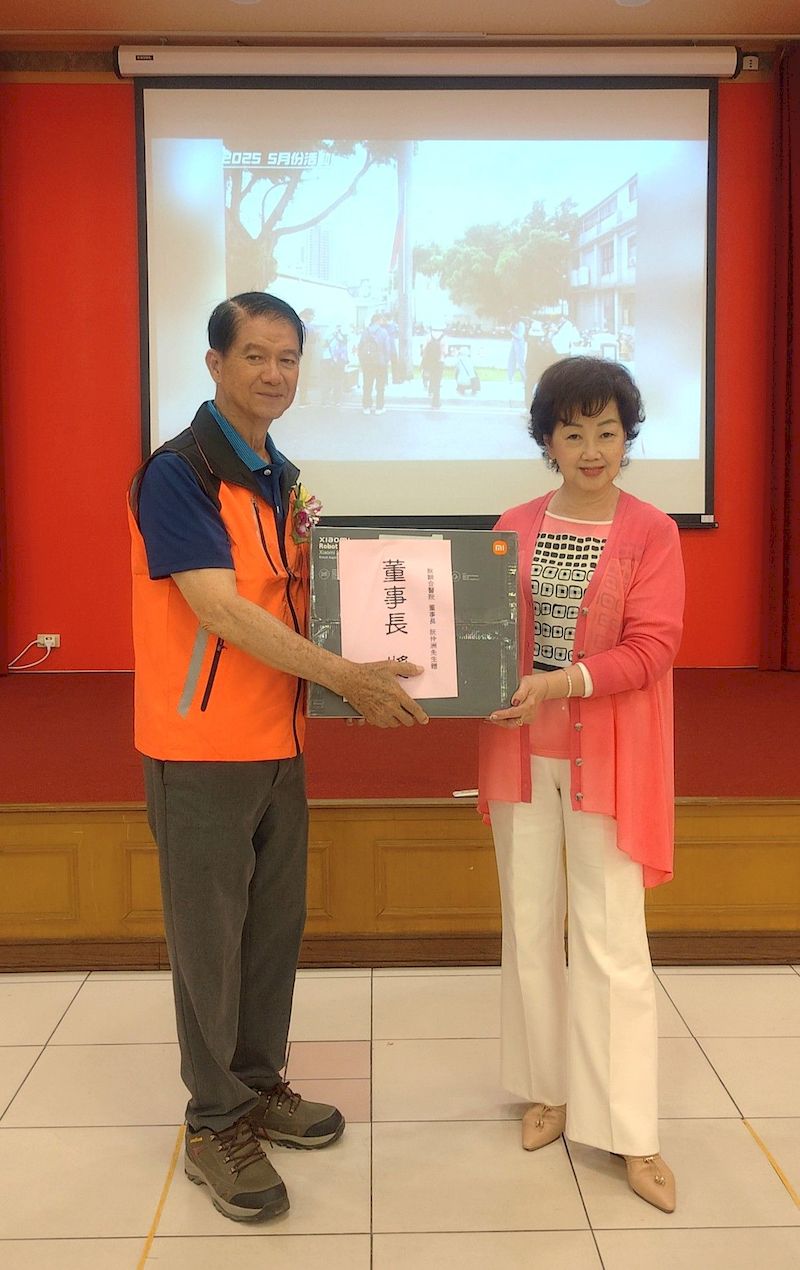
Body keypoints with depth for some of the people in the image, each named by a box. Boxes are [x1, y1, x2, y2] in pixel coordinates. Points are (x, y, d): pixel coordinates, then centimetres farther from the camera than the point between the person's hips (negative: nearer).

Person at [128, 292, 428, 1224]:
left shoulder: (282, 479, 11)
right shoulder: (178, 473, -14)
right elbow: (220, 609, -22)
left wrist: (365, 676, 4)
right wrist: (342, 675, -22)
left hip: (277, 740, 8)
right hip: (202, 748, -8)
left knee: (275, 923, 15)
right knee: (209, 933, 4)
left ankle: (260, 1087, 33)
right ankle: (214, 1126, 19)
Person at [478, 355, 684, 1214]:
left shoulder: (652, 532, -5)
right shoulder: (514, 527, 5)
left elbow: (652, 648, -13)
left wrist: (561, 685, -24)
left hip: (606, 754, -3)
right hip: (520, 748, 4)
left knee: (610, 936, 0)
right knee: (530, 925, 11)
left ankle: (628, 1130, 12)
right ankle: (550, 1088, 28)